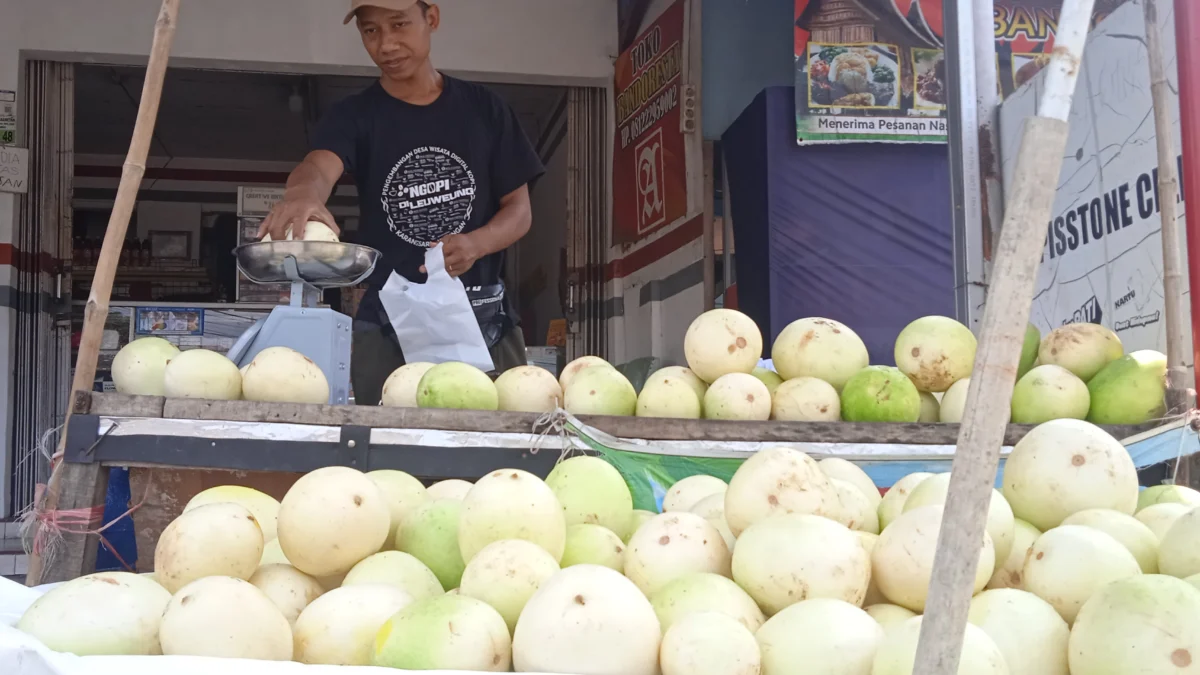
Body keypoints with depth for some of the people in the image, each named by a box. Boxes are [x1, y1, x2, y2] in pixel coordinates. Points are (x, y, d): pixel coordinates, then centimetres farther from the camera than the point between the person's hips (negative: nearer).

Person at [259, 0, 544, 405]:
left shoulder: (484, 109, 8)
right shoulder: (354, 116, 3)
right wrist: (303, 194, -44)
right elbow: (319, 168, -18)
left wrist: (476, 243, -16)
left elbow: (520, 209, 7)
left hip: (486, 320, 1)